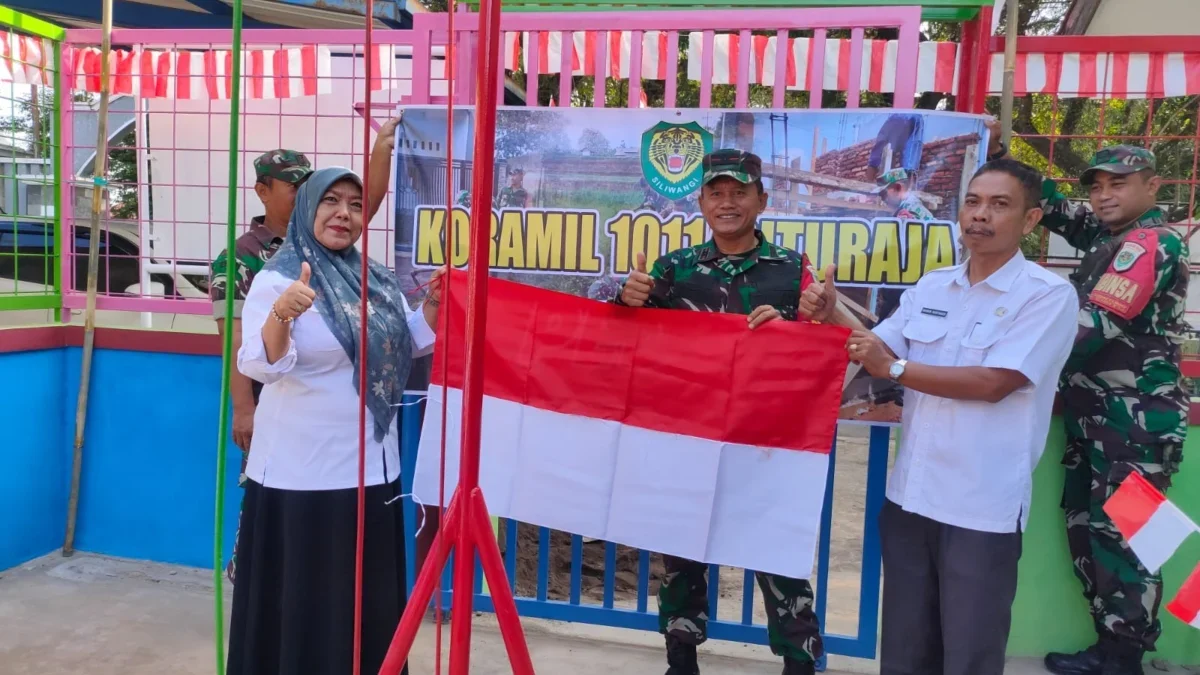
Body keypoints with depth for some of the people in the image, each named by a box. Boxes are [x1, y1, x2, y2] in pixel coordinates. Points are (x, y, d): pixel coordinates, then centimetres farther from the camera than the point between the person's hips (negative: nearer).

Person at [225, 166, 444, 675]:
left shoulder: (376, 278, 7)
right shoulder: (276, 279, -11)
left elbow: (409, 344, 18)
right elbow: (260, 365, -22)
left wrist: (431, 304, 1)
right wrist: (280, 313, -40)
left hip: (370, 464, 6)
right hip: (302, 471, -6)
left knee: (367, 593, 18)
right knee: (302, 593, 6)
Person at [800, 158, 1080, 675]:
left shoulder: (1049, 295, -10)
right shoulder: (930, 288, 8)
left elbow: (993, 382, -19)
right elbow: (881, 353, 7)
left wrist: (895, 368, -16)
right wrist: (832, 315, -10)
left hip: (983, 507, -5)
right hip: (910, 493, 6)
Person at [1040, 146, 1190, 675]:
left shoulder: (1149, 244, -14)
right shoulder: (1110, 236, 13)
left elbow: (1093, 325, -22)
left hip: (1136, 419, -9)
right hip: (1098, 416, 9)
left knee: (1122, 538, -4)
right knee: (1088, 529, 12)